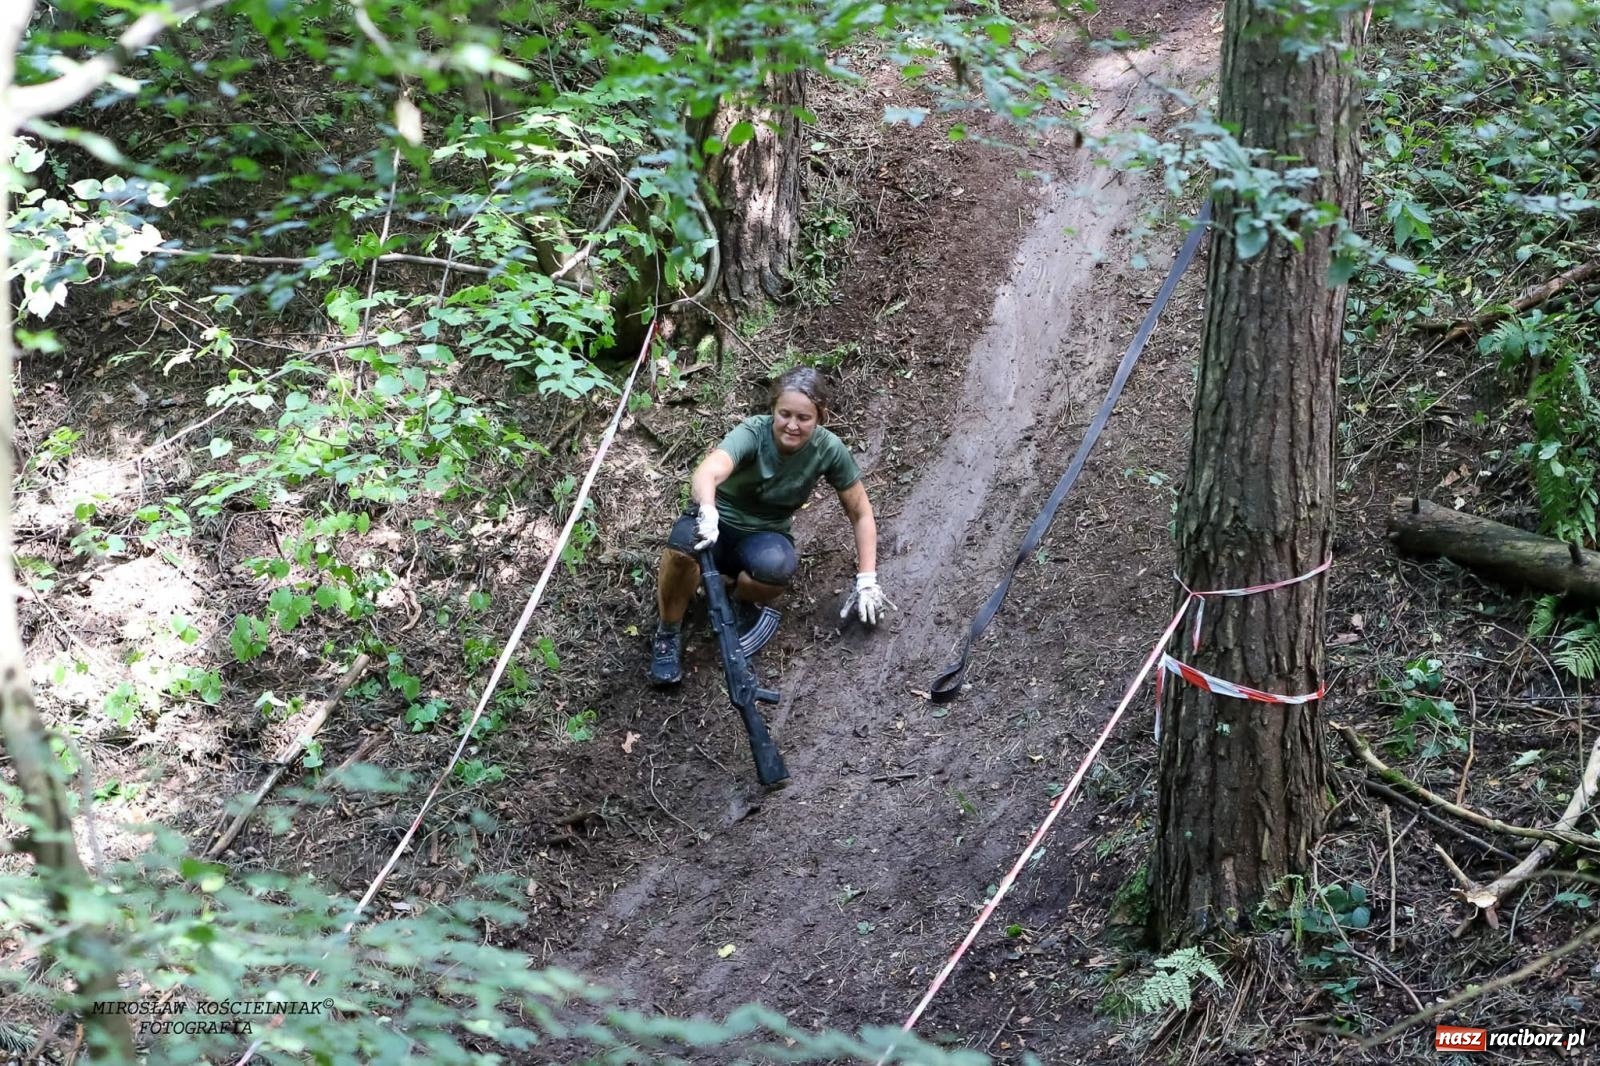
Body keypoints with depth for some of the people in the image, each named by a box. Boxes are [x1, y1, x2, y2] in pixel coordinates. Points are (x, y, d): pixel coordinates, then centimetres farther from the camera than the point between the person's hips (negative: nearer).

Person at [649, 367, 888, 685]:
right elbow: (707, 472, -44)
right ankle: (668, 633, -12)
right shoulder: (753, 433, -24)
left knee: (777, 567, -36)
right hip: (717, 524, -2)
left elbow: (861, 514, -3)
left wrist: (867, 581, -11)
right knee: (685, 544, -38)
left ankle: (744, 601, 0)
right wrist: (708, 513, -66)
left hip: (764, 534, 2)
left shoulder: (829, 449, -15)